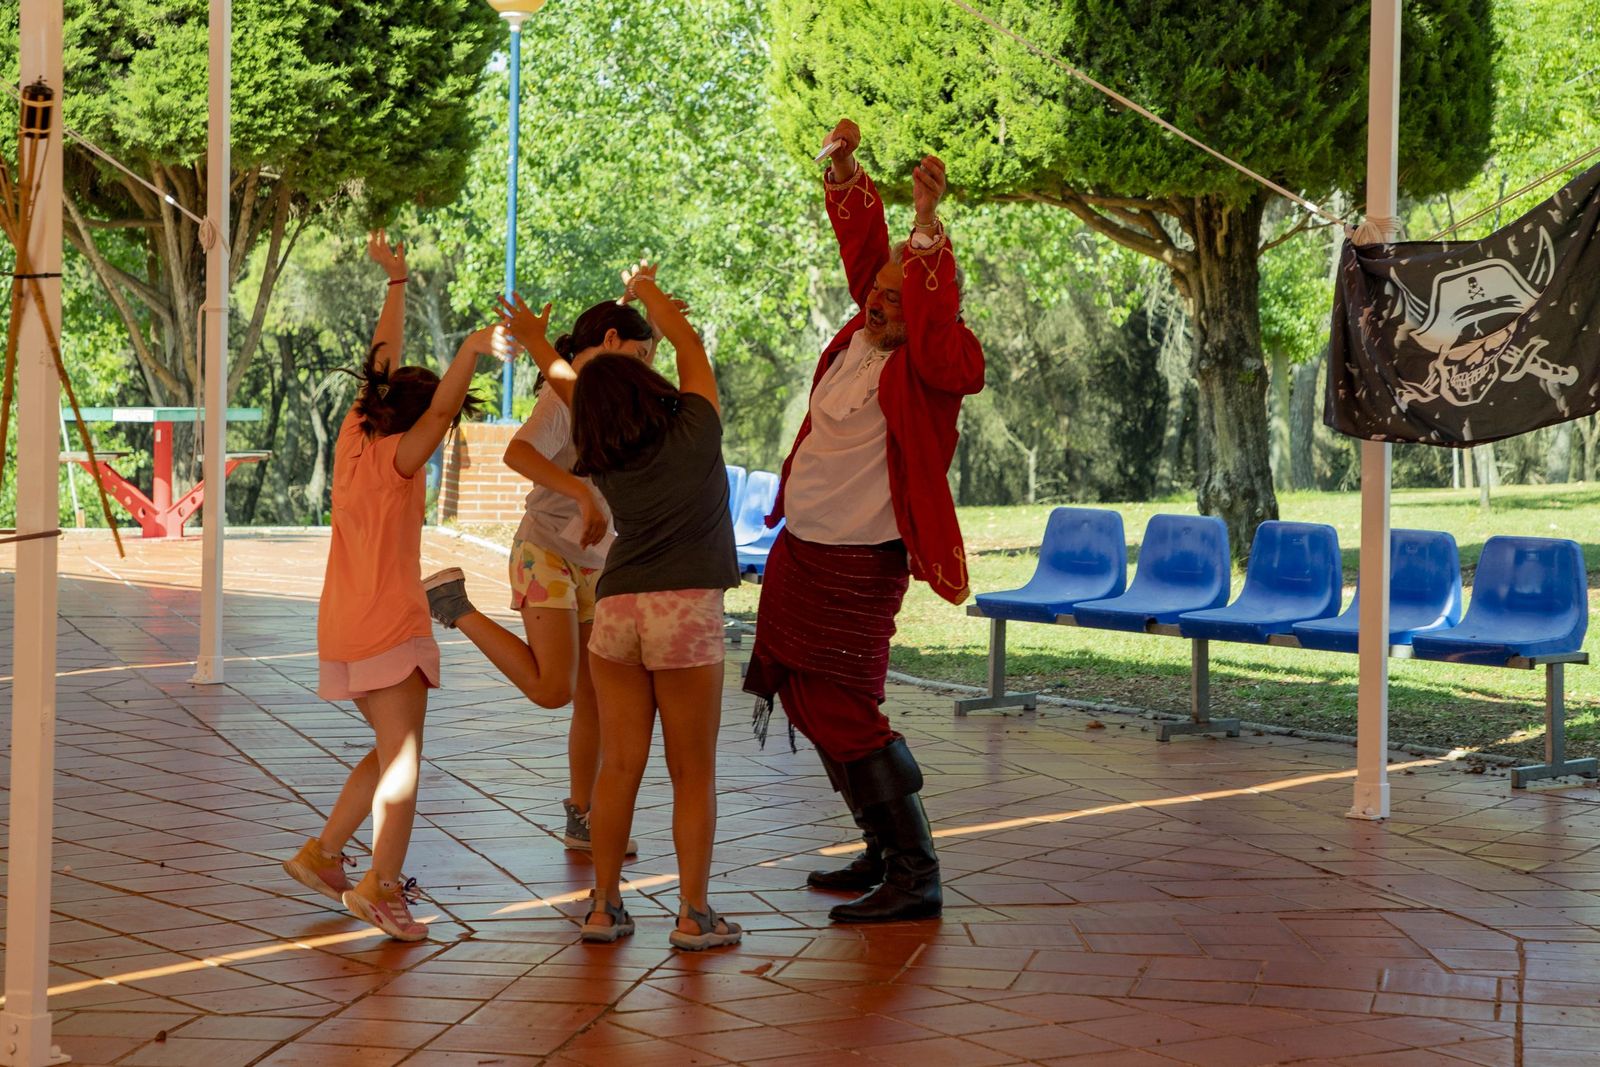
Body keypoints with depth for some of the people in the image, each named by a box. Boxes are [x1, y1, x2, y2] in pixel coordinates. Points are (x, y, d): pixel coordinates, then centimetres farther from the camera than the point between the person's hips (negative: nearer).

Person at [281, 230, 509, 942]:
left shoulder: (354, 438, 7)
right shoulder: (395, 459, -13)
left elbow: (383, 363, 18)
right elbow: (440, 409, -31)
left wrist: (396, 281, 26)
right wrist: (472, 348, -44)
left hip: (343, 628, 9)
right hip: (387, 625, -9)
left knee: (393, 753, 17)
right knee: (401, 757, -11)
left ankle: (322, 854, 18)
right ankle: (382, 886, -22)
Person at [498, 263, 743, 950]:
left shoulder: (604, 462, 7)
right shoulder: (694, 432, -2)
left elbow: (570, 388, 25)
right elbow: (690, 346, 13)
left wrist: (537, 341, 43)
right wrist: (649, 293, 30)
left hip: (616, 607, 4)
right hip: (687, 611, -3)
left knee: (618, 765, 9)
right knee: (693, 772, 3)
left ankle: (605, 907, 13)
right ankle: (694, 915, 4)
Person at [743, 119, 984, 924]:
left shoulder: (931, 365, -16)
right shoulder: (862, 332, 5)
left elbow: (940, 333, -37)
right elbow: (862, 243, 17)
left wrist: (929, 223, -41)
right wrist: (845, 170, 10)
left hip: (857, 563, -9)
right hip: (801, 548, 9)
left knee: (840, 710, -10)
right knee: (811, 701, 14)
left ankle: (915, 873, -4)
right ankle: (884, 853, 25)